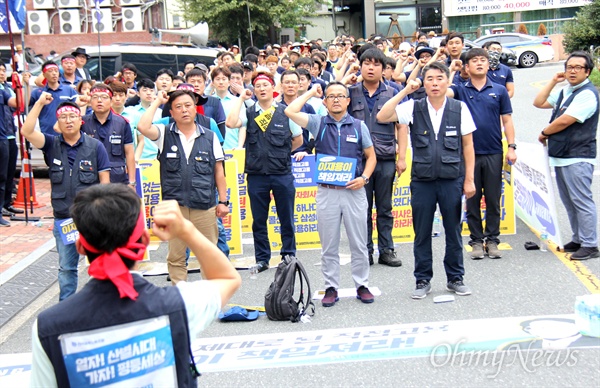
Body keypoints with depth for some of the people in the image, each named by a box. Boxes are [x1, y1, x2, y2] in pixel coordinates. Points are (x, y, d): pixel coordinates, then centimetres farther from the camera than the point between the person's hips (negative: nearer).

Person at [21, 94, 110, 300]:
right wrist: (39, 103, -13)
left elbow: (105, 180, 0)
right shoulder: (52, 144, 4)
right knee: (66, 267, 11)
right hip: (63, 219, 2)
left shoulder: (95, 146, -1)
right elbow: (26, 131, -11)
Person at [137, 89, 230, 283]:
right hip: (174, 207, 0)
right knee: (175, 257, 6)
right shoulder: (165, 134, 5)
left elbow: (219, 171, 8)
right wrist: (157, 101, -4)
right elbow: (143, 127, -15)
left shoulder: (210, 136, 6)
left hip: (205, 206, 0)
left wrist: (223, 201, 5)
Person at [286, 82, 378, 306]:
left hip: (354, 191, 0)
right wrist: (310, 93, 3)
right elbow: (290, 111, -9)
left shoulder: (359, 126, 6)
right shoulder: (318, 123, 4)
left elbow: (371, 156, 11)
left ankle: (362, 286, 17)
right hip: (327, 193, 0)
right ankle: (331, 288, 15)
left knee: (359, 244, 6)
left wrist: (364, 177, -6)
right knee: (329, 245, 6)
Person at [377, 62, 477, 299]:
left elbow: (468, 145, 4)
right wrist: (404, 91, -13)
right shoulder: (414, 108, 1)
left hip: (452, 179, 0)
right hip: (422, 180, 0)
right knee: (422, 233, 7)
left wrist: (469, 179, 0)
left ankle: (455, 278, 23)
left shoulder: (459, 108, 1)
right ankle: (423, 280, 19)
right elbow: (382, 117, -11)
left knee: (453, 231, 8)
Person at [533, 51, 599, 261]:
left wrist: (544, 133, -1)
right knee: (569, 201, 14)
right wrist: (553, 82, 10)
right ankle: (578, 239, 23)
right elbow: (538, 103, 19)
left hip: (577, 157, -10)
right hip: (560, 156, 10)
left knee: (582, 201, -9)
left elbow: (564, 121, -17)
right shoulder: (565, 91, 17)